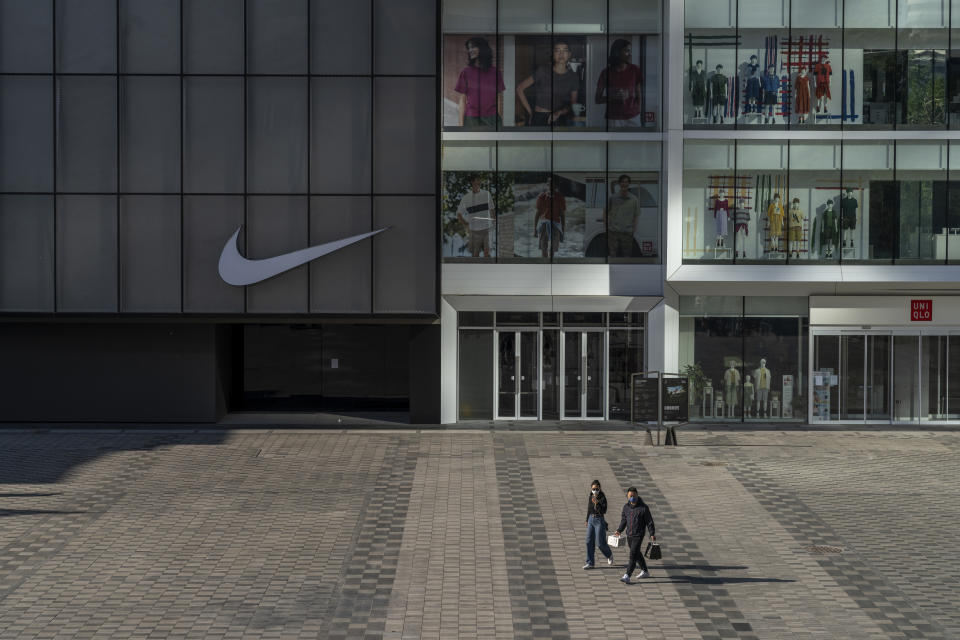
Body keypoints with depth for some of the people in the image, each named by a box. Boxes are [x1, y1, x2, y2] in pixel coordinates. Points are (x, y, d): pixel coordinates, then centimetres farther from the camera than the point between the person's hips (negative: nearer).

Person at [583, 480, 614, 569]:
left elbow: (603, 511, -21)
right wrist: (587, 520, 22)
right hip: (591, 519, 6)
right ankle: (590, 563, 5)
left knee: (600, 542, 0)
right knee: (589, 542, 1)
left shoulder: (602, 498, -14)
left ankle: (609, 555, 30)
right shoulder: (590, 497, 5)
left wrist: (597, 503, -32)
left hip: (599, 520, -6)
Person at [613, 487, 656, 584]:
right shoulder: (626, 507, 5)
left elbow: (649, 521, -6)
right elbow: (623, 520, 15)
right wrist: (619, 530, 8)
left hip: (638, 535, -6)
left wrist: (652, 534, -7)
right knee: (637, 554, 18)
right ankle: (644, 571, 36)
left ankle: (627, 576, -17)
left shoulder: (643, 507, -11)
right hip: (629, 535, 6)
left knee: (633, 555, -12)